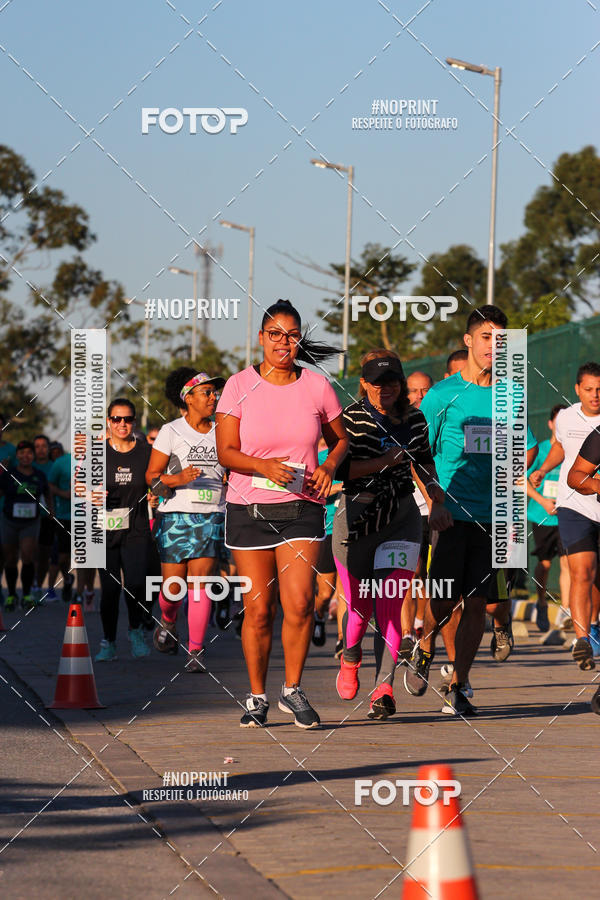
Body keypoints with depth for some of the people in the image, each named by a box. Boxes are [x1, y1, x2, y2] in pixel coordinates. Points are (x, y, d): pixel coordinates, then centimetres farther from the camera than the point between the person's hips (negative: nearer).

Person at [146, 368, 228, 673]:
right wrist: (178, 479, -17)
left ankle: (196, 651, -10)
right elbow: (152, 475, 0)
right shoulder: (171, 431, 1)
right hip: (176, 515, -1)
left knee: (200, 580, -10)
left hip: (212, 518, 1)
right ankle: (167, 622, 34)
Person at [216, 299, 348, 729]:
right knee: (258, 609, 1)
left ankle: (293, 690, 4)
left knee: (299, 601, -14)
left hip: (302, 507, 1)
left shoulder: (317, 387, 3)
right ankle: (257, 697, 16)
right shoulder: (240, 386, -1)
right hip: (249, 507, 0)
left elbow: (340, 439, 16)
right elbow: (226, 451, -5)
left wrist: (329, 466, -5)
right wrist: (265, 468, -22)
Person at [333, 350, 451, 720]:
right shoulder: (351, 419, -6)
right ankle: (351, 656, 38)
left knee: (390, 606, -10)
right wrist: (382, 462, -21)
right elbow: (338, 470, -14)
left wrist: (436, 499, 13)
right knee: (360, 606, 5)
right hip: (356, 519, -2)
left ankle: (384, 687, -10)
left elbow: (425, 461, 23)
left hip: (402, 519, 2)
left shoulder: (415, 419, 7)